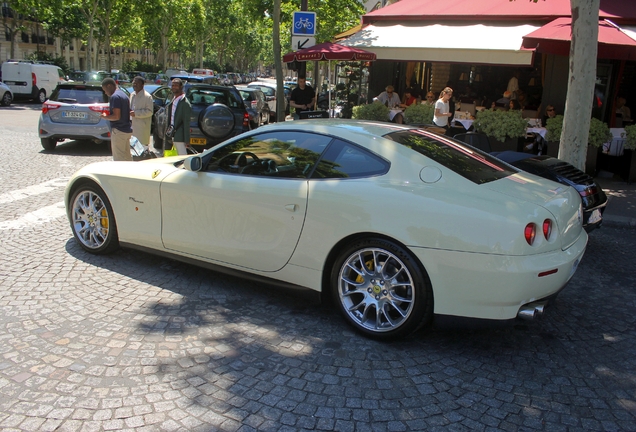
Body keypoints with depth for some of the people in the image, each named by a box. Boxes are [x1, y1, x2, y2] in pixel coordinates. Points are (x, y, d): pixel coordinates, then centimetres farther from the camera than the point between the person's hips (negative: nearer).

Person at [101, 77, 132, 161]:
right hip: (127, 129, 10)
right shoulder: (124, 94, 15)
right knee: (127, 157, 15)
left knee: (119, 158, -3)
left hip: (119, 131, -10)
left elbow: (116, 116, -22)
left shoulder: (115, 96, -15)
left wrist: (105, 116, -7)